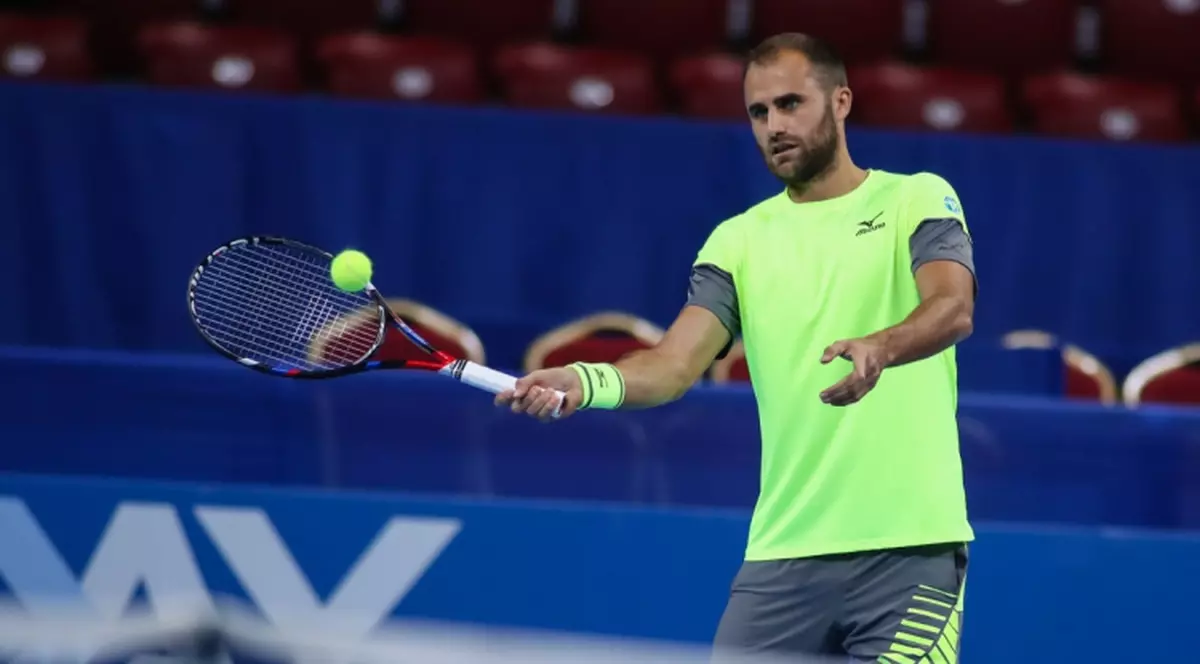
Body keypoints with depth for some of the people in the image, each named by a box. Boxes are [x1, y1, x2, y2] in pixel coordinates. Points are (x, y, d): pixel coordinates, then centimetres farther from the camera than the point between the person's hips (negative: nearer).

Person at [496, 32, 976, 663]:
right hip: (784, 555, 3)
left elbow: (953, 309, -16)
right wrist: (589, 381, -23)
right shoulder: (740, 240, 12)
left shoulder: (917, 201, 3)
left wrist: (877, 348, -38)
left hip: (908, 546, -3)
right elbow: (675, 363, -1)